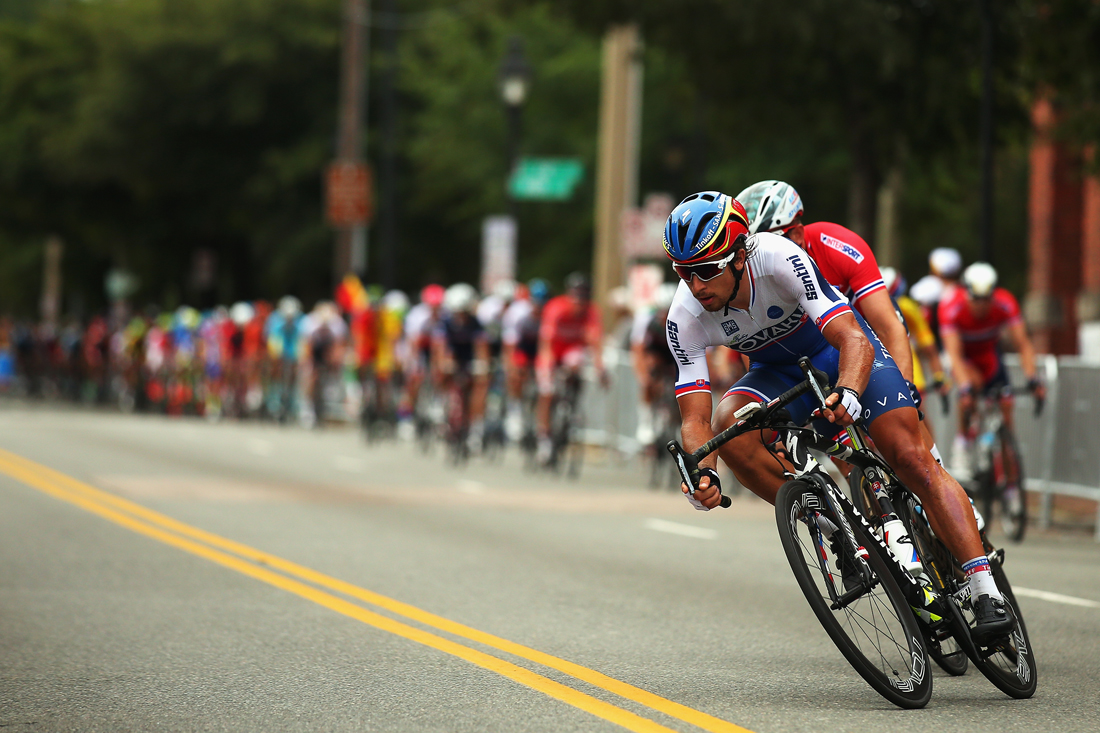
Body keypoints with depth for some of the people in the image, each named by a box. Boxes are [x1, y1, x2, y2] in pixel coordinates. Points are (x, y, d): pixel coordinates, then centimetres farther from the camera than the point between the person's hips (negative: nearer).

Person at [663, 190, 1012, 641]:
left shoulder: (781, 260, -36)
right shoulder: (685, 319, -25)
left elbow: (853, 340, -42)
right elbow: (695, 418, -25)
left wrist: (847, 395, -62)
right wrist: (703, 474, -45)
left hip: (840, 350, -3)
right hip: (779, 371, 3)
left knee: (911, 459, -18)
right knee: (728, 426, -28)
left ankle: (987, 594, -18)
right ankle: (834, 528, -13)